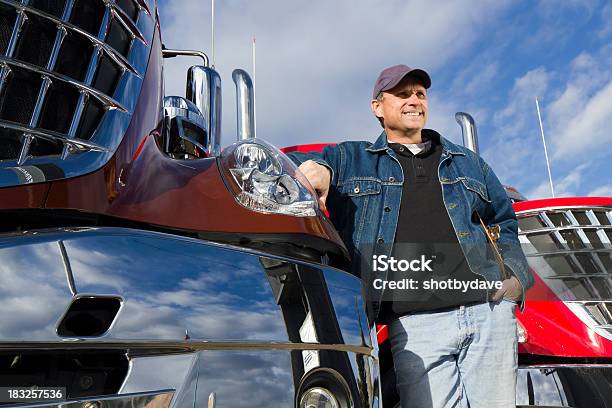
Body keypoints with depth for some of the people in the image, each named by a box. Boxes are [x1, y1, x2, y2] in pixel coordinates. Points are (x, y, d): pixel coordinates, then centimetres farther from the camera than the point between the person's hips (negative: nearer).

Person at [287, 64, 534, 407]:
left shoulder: (468, 163, 23)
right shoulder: (349, 160, 13)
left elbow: (505, 221, 29)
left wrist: (515, 275, 11)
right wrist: (312, 166, -16)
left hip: (488, 308, 3)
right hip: (415, 324, -3)